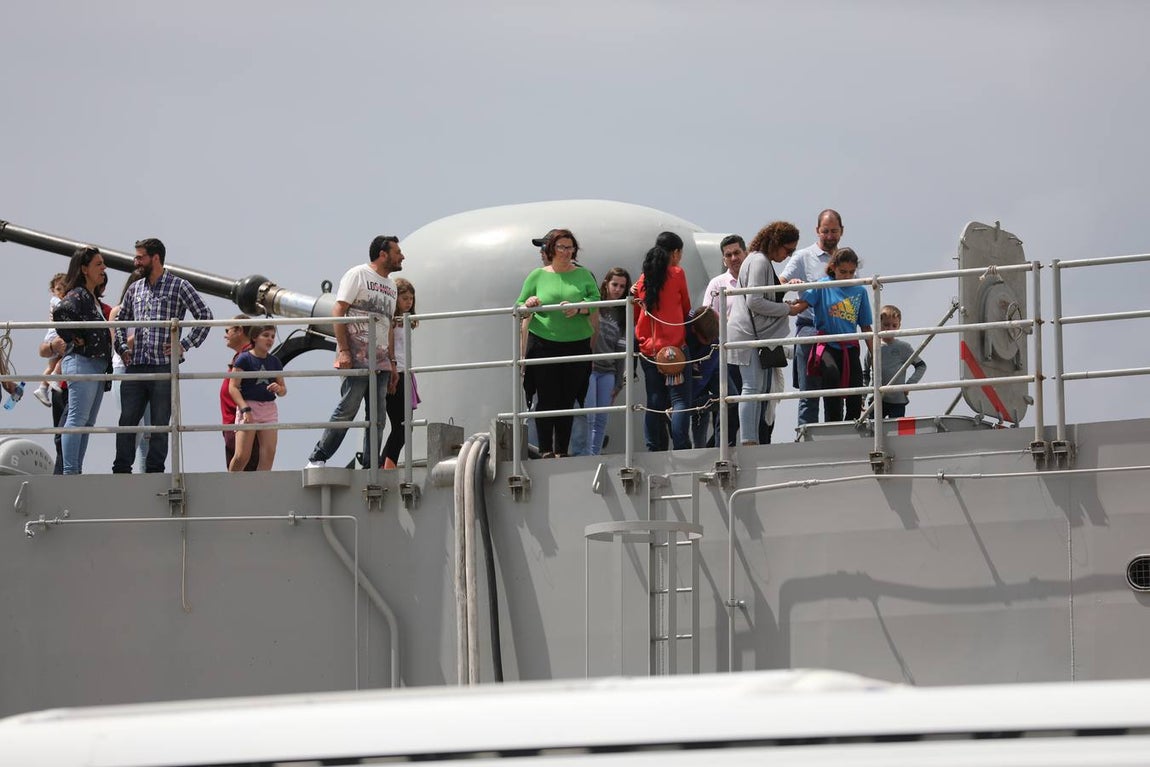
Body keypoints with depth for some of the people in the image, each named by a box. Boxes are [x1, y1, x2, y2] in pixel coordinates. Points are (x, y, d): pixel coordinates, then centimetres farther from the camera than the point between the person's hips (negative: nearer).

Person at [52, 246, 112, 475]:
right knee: (77, 420, -11)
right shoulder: (77, 295, -11)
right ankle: (70, 472, -13)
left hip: (97, 365, 10)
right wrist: (73, 339, -19)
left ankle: (76, 470, 12)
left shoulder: (94, 298, 18)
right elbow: (60, 312, -31)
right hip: (81, 363, -10)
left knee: (87, 423, 9)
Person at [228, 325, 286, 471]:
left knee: (269, 454, -5)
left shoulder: (274, 361, 13)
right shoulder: (244, 359, -3)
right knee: (242, 456, -10)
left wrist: (279, 389, -7)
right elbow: (233, 387, -8)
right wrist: (245, 409, -18)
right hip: (248, 406, -5)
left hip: (269, 409, 5)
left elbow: (284, 389, 18)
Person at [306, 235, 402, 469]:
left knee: (377, 417, 4)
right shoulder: (357, 275, -2)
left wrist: (392, 363, 17)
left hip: (380, 362, 7)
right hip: (356, 359, -7)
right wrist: (343, 351, -17)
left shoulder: (390, 285, 20)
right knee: (347, 409, -11)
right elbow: (338, 312, -8)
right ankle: (316, 460, -6)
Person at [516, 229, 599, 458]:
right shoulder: (538, 276, 8)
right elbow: (519, 306, 11)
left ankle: (562, 450, 9)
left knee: (567, 400, 3)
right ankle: (545, 450, -2)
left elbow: (596, 300, -1)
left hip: (576, 344, 1)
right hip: (543, 344, -1)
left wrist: (578, 308, -20)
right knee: (547, 399, -5)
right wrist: (528, 304, -12)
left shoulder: (583, 275, 8)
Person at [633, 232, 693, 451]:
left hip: (648, 349, 5)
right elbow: (686, 310, 7)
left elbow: (636, 316, 14)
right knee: (680, 399, -6)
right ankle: (681, 449, -17)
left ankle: (655, 450, 5)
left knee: (655, 402, 8)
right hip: (673, 347, -5)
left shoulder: (644, 278, 9)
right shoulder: (677, 274, -3)